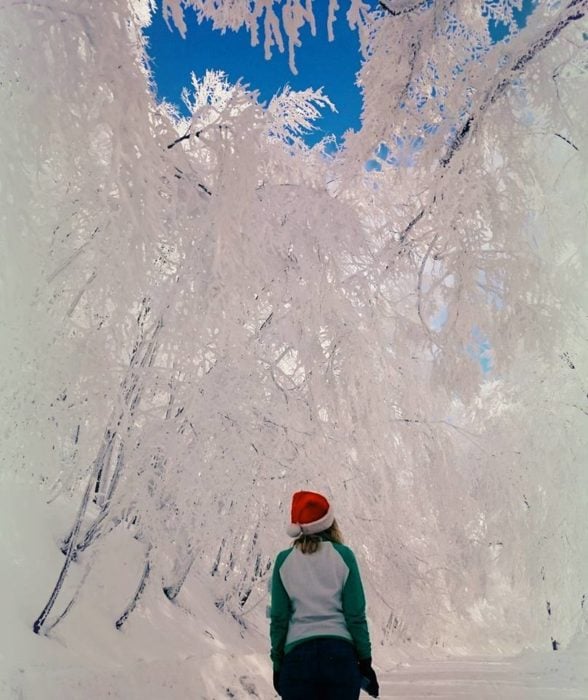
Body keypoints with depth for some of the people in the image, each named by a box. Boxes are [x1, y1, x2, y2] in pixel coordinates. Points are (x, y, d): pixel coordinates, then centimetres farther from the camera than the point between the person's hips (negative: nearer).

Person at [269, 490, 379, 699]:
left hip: (298, 653, 1)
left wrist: (277, 665, 12)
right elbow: (356, 615, -2)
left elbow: (278, 619, 3)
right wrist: (365, 661, 6)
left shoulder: (284, 560, 2)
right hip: (341, 653, -1)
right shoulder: (343, 556, -1)